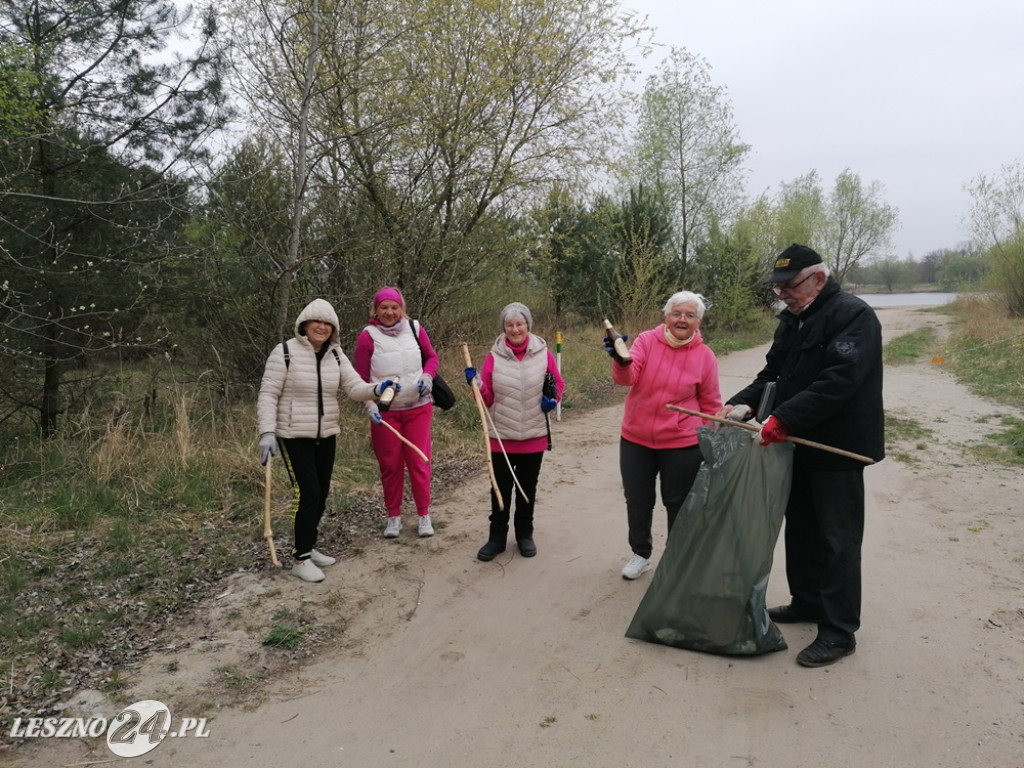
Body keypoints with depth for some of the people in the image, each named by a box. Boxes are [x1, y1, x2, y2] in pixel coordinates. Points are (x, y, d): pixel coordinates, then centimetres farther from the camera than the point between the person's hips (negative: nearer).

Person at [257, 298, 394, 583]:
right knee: (308, 494, -10)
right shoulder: (285, 352, -12)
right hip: (294, 437, -6)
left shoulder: (336, 355, 3)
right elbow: (268, 395, -12)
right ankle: (300, 559, 4)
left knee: (321, 494, 11)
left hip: (326, 436, 6)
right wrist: (267, 432, -21)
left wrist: (376, 389, -29)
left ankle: (307, 546, 30)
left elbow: (355, 387, -7)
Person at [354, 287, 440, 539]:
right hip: (385, 413, -1)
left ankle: (424, 515, 18)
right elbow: (361, 379, -4)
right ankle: (393, 516, 23)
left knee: (419, 461, 4)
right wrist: (370, 405, -17)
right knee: (390, 464, 8)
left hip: (418, 408, 1)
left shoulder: (415, 329, -1)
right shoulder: (367, 336, -7)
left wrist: (427, 376, -8)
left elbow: (431, 357, 12)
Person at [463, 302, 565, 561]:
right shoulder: (494, 356, -4)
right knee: (500, 489, 9)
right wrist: (476, 385, -18)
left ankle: (525, 535, 30)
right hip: (501, 436, 0)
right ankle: (497, 537, 23)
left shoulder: (543, 353, -4)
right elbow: (487, 399, 0)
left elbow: (558, 384, 8)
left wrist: (553, 400, -11)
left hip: (534, 435, 0)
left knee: (527, 489, 14)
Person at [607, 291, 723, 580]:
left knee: (678, 505, 13)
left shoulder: (705, 356, -6)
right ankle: (641, 554, 37)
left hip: (682, 446, -1)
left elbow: (710, 405, 3)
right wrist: (621, 360, -44)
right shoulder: (646, 341, -7)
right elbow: (626, 377, -23)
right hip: (635, 441, 1)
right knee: (637, 501, 15)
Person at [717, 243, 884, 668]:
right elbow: (774, 374, 11)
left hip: (837, 449, -9)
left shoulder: (852, 315, -17)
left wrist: (783, 419, -31)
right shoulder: (793, 319, 11)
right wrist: (743, 404, -8)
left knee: (837, 540, 0)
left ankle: (839, 632, 11)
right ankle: (807, 602, 36)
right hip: (799, 444, 9)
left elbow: (838, 382, -27)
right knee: (800, 528, 19)